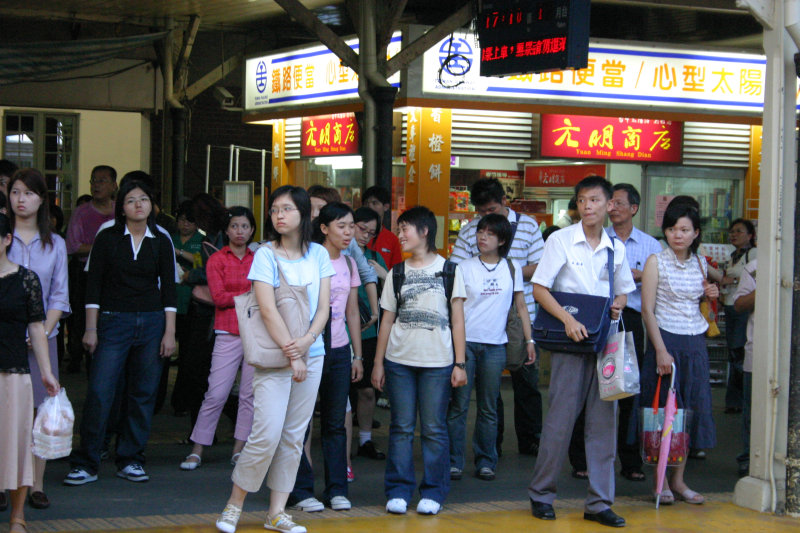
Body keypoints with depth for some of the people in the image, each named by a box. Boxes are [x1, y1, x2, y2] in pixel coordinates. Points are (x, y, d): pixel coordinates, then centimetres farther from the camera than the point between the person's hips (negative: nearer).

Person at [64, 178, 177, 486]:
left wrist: (169, 332, 1)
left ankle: (130, 460, 15)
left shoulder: (161, 242, 7)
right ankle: (86, 464, -2)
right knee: (99, 394, -9)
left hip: (152, 323, 2)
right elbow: (94, 285, 1)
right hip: (113, 322, -2)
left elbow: (169, 289, 7)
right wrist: (90, 329, -5)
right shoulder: (107, 238, 3)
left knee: (143, 394, 4)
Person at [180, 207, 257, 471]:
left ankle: (239, 449, 11)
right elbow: (219, 298, -5)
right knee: (216, 393, -6)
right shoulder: (217, 259, 4)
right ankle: (197, 451, 2)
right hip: (229, 333, -3)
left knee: (250, 394, 2)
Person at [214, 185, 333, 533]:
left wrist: (306, 342, -13)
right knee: (267, 435, -11)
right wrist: (291, 355, -15)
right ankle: (234, 505, 6)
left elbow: (324, 307, 5)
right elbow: (268, 310, -12)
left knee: (294, 436, 6)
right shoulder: (266, 254, -4)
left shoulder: (318, 254, 8)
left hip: (311, 355, 4)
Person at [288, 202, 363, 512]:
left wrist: (358, 355, 14)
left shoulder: (348, 264, 12)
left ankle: (336, 489, 13)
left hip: (339, 351, 5)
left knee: (335, 423, 8)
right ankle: (301, 490, 5)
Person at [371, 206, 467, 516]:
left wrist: (460, 363, -2)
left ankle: (433, 492, 10)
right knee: (401, 428, 4)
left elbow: (457, 320, 3)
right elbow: (387, 321, 11)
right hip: (399, 361, 2)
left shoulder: (449, 271, 4)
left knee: (434, 429, 1)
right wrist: (378, 363, 6)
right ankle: (398, 491, 10)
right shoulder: (397, 274, 11)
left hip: (438, 362, -2)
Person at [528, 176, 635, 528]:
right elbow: (539, 288, -6)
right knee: (561, 417, -3)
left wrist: (618, 305, -2)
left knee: (604, 420, 4)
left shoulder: (615, 248, 10)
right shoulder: (561, 240, -2)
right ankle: (541, 493, 12)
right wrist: (568, 320, -19)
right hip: (570, 340, -4)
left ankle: (599, 503, 10)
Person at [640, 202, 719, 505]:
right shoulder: (656, 262, -4)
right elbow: (648, 310, -9)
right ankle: (661, 480, 7)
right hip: (665, 340, -5)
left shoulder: (700, 264, 11)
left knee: (693, 409, 5)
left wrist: (710, 296, 1)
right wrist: (661, 350, -17)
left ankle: (678, 479, 13)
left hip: (695, 343, 5)